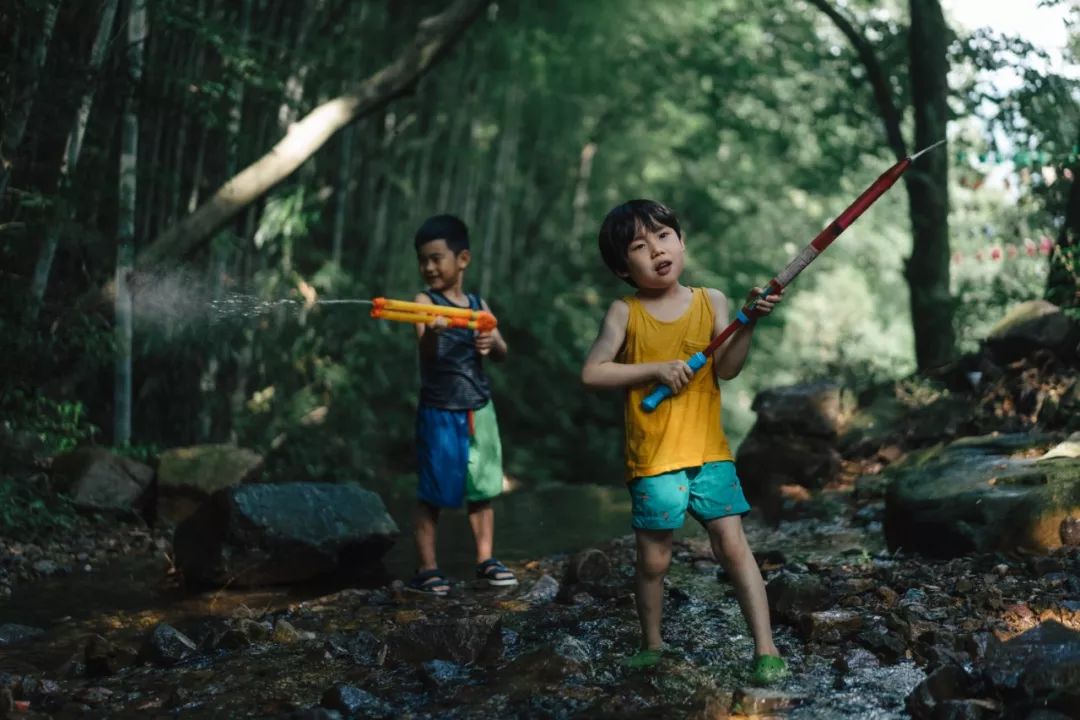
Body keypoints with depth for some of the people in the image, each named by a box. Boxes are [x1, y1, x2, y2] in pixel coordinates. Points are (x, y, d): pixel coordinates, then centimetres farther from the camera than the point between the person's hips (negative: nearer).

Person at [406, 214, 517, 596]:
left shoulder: (478, 304, 6)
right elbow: (426, 351, -24)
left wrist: (492, 342, -13)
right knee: (432, 493, 0)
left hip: (479, 410, 5)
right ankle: (426, 568, 7)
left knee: (482, 488, 10)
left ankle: (485, 558, 21)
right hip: (439, 412, -5)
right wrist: (432, 331, -47)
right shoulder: (425, 302, -9)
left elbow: (502, 353, 10)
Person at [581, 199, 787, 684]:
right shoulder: (625, 313, -3)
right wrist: (657, 369, -16)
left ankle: (765, 649, -2)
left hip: (708, 451, 1)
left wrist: (748, 322, -23)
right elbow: (591, 373, -9)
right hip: (651, 457, -1)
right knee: (653, 559, 8)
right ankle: (651, 645, 29)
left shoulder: (710, 301, 2)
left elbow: (727, 368, -7)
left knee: (733, 544, -5)